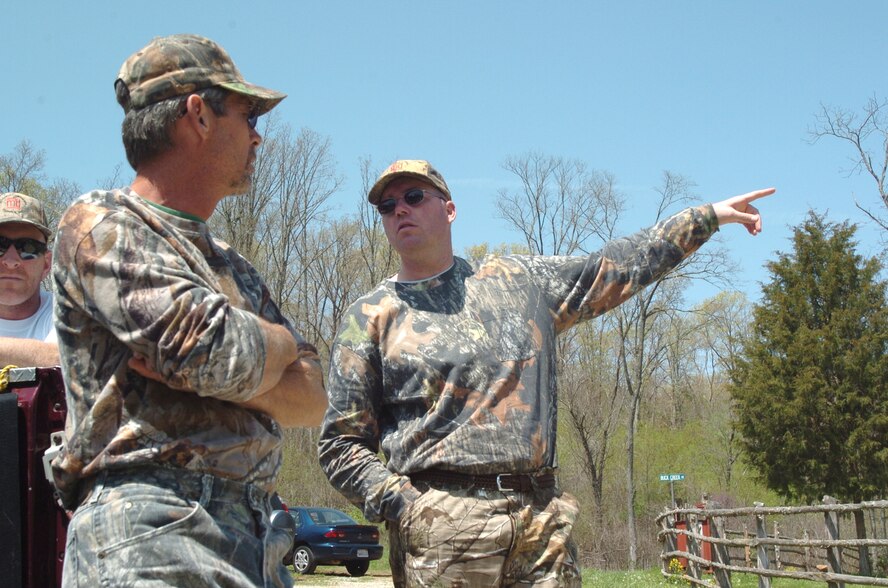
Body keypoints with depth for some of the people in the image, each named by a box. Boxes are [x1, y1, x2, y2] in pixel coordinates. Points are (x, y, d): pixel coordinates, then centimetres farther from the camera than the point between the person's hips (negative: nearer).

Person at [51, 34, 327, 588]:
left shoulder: (231, 266, 23)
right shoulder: (101, 225, 0)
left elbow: (312, 401, 13)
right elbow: (219, 351, -15)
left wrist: (206, 374, -5)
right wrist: (280, 342, 8)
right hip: (153, 538, -7)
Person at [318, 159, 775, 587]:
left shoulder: (519, 281, 17)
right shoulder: (372, 318, 8)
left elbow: (619, 267, 24)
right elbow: (342, 445, 6)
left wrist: (708, 216, 27)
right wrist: (402, 506, -8)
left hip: (542, 523, 3)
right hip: (442, 527, -3)